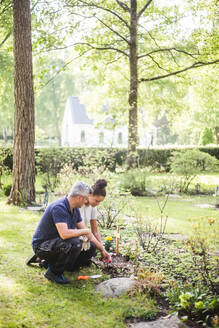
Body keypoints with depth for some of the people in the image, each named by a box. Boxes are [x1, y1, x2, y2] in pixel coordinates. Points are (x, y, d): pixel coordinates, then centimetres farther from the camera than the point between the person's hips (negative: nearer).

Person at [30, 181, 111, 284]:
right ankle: (53, 272, -12)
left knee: (91, 247, 4)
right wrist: (85, 231, -23)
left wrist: (102, 250, 10)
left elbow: (87, 233, 11)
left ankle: (53, 262, 10)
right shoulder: (59, 207, -26)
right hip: (41, 245, -9)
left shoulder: (75, 209, 3)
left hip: (57, 243, 9)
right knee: (74, 243, -33)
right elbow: (64, 234, -37)